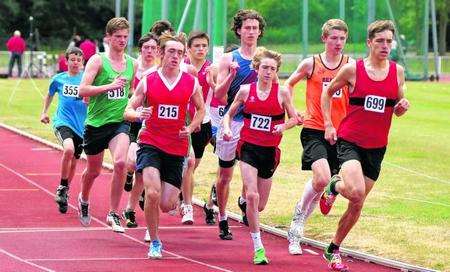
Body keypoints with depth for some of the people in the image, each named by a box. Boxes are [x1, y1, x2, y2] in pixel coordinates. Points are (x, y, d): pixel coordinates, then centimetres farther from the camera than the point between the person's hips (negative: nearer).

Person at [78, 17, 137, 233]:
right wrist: (110, 86, -23)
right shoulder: (98, 60, -7)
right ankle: (84, 199, 48)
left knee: (120, 162, -23)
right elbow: (83, 90, -16)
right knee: (93, 170, 14)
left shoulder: (132, 64, 7)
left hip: (120, 122, 2)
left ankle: (113, 214, -12)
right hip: (96, 122, -2)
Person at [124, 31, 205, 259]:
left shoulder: (191, 83, 2)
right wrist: (138, 114, -22)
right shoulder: (148, 82, -2)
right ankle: (154, 242, -4)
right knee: (152, 194, -22)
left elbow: (201, 109, 17)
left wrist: (191, 128, -1)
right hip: (151, 143, -2)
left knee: (167, 205, -2)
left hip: (177, 147, 2)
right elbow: (128, 111, 1)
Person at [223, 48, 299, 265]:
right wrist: (226, 128, -9)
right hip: (248, 148, -1)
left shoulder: (282, 93, -2)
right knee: (252, 195, -18)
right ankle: (258, 247, -13)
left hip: (269, 151, 1)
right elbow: (229, 114, 11)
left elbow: (294, 118, 5)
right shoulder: (245, 90, 0)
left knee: (260, 205, 7)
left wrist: (283, 126, -15)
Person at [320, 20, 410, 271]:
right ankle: (335, 187, 9)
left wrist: (403, 107, -10)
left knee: (357, 204, 8)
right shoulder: (353, 69, -6)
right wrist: (328, 125, 0)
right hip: (349, 140, -4)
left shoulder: (397, 71, 4)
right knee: (356, 191, -27)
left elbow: (398, 111, 14)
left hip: (376, 146, 4)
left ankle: (333, 250, 26)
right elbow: (328, 93, 9)